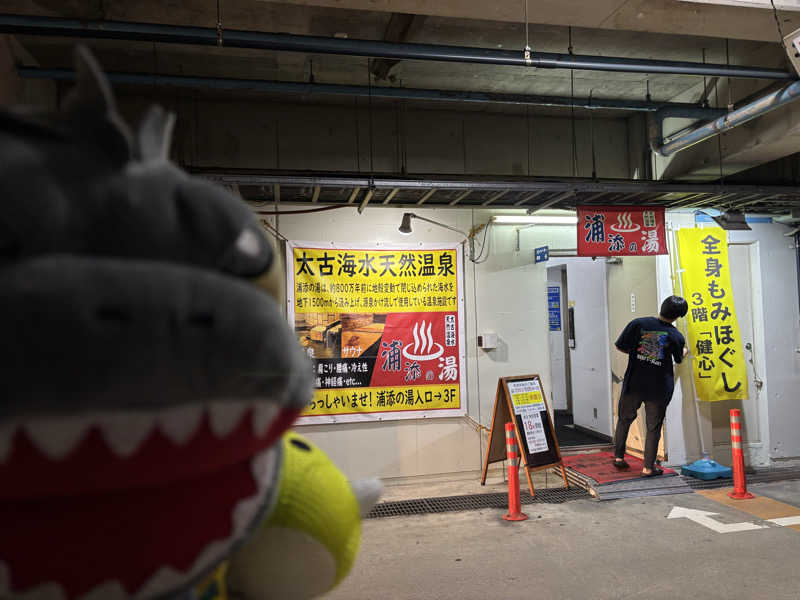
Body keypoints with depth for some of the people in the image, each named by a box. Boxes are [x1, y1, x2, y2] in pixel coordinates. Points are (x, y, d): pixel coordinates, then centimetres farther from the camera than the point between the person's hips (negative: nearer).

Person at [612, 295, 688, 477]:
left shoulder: (638, 324, -10)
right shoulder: (676, 337, -6)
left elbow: (620, 347, -5)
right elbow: (679, 359, 13)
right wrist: (684, 351, 37)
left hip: (634, 382, 1)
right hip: (659, 387, 0)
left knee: (624, 419, 20)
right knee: (653, 427, 12)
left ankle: (618, 457, 25)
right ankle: (648, 467, 14)